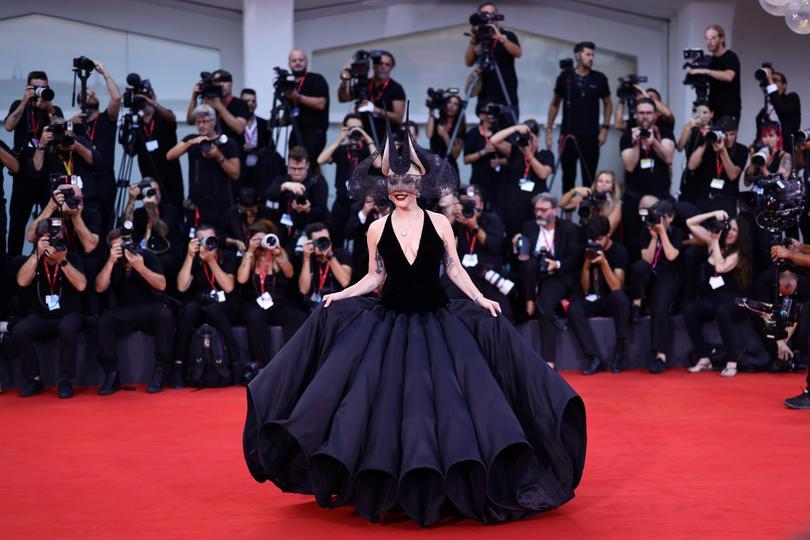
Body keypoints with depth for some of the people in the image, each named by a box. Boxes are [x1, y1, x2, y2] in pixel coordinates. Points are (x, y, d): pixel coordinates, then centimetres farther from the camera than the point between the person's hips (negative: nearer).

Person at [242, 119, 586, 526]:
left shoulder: (439, 223, -2)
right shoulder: (378, 229, 1)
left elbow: (455, 270, 3)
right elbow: (375, 278, 8)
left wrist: (480, 299, -9)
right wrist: (340, 295, -4)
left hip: (436, 320, -1)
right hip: (390, 320, 1)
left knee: (442, 396, -6)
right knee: (386, 400, -1)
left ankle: (444, 481, 10)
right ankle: (386, 484, 13)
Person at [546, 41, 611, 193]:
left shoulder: (599, 78, 3)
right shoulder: (565, 77, 2)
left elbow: (608, 104, 12)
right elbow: (554, 104, 9)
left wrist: (605, 128, 1)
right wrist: (548, 129, 4)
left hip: (591, 136, 0)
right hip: (568, 135, 0)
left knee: (589, 177, 3)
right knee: (568, 176, 5)